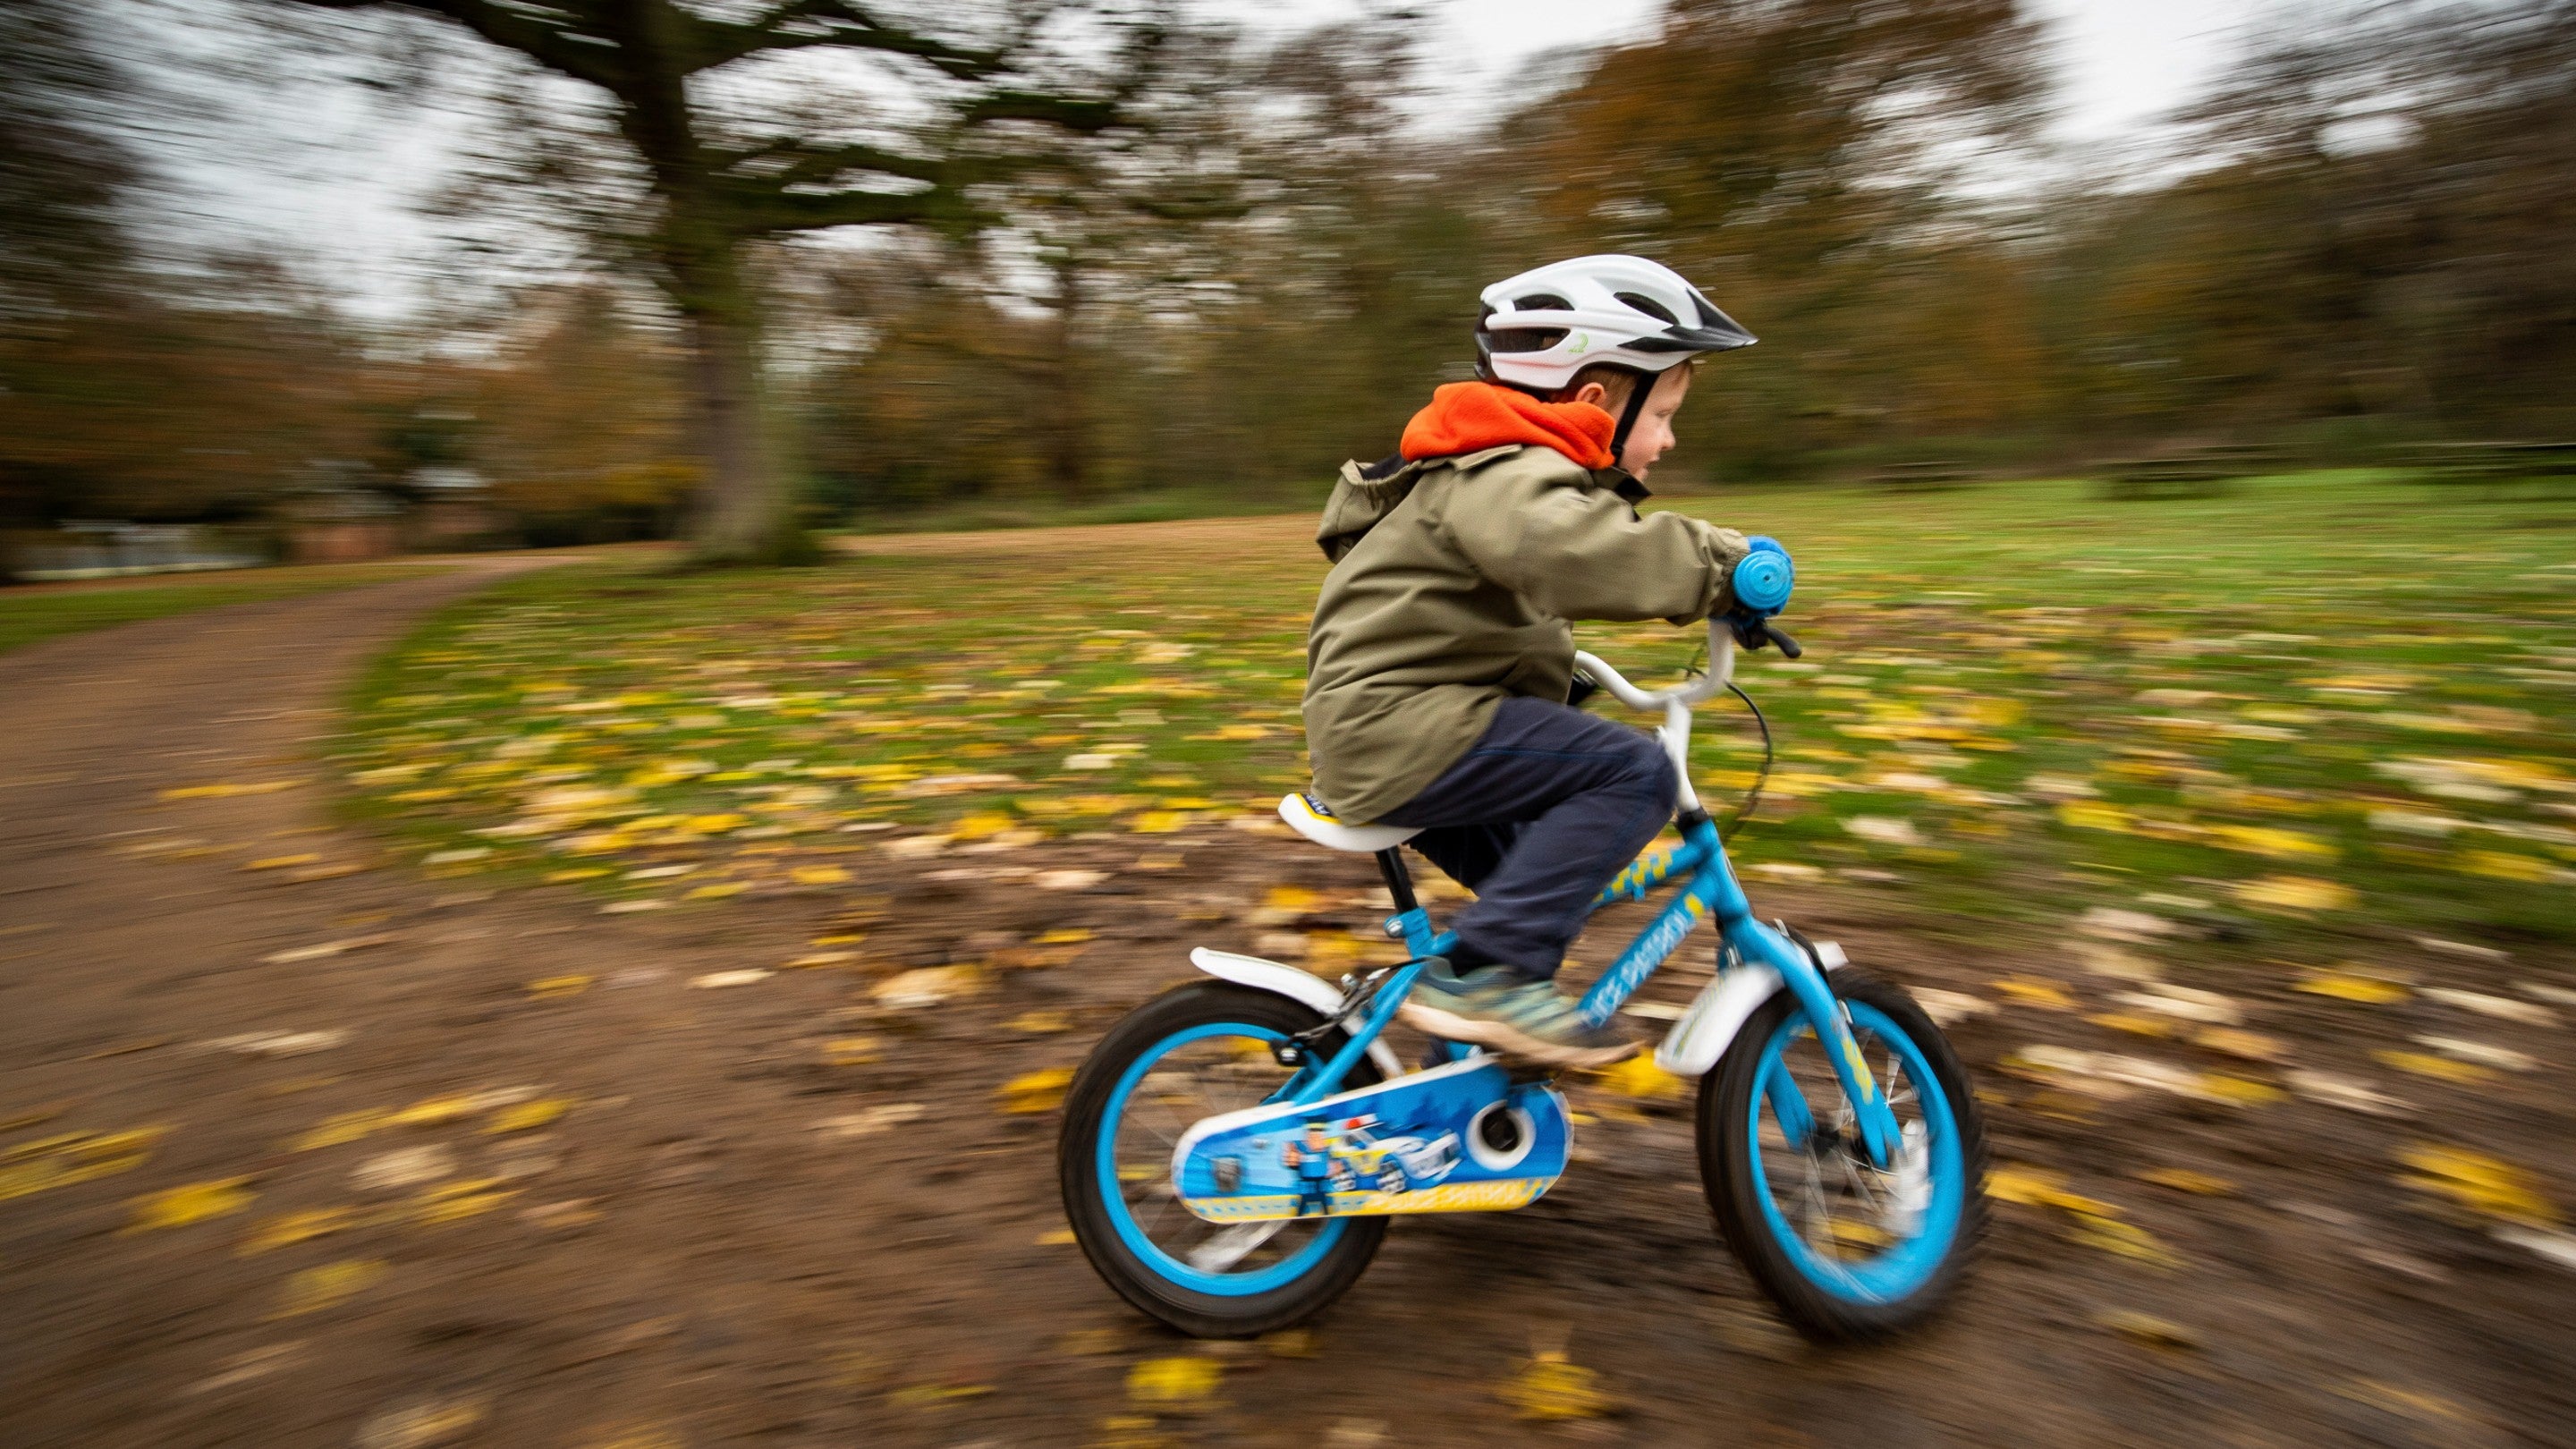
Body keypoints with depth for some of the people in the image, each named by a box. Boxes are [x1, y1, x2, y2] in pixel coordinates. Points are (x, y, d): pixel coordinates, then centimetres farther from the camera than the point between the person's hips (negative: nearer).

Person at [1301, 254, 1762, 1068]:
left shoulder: (1502, 470, 20)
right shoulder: (1511, 474, -15)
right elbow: (1572, 550, -38)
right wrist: (1723, 563, -29)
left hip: (1378, 730, 11)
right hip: (1396, 729, -11)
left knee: (1548, 872, 24)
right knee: (1633, 773, -20)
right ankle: (1483, 973, -17)